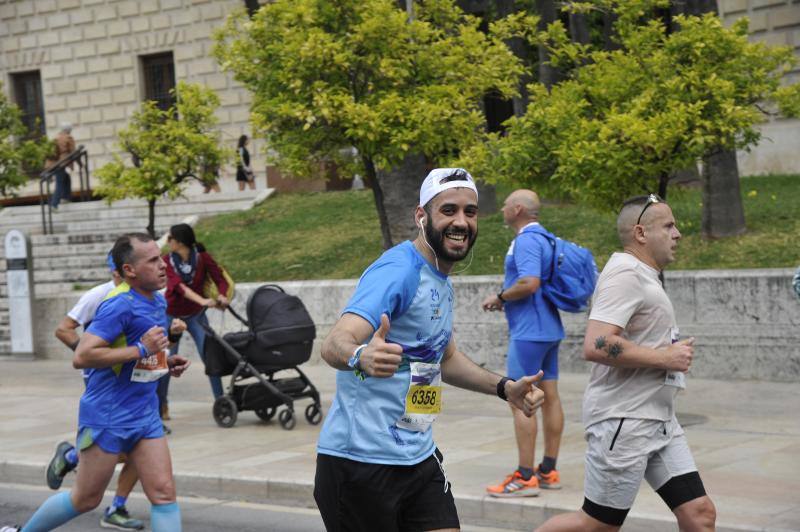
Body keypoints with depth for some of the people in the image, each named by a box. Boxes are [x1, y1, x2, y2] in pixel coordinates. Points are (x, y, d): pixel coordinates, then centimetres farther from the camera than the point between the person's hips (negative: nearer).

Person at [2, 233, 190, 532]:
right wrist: (140, 349, -25)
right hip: (106, 416, -7)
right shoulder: (120, 305, -18)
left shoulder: (158, 300, 10)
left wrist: (165, 362, 8)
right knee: (86, 499, 6)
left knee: (164, 493, -3)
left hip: (145, 416, 7)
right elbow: (81, 357, -26)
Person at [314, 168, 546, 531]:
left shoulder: (441, 281, 11)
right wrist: (360, 356, -54)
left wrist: (504, 388, 15)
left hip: (418, 457, 8)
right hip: (362, 460, -8)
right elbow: (335, 344, -32)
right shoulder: (398, 271, -18)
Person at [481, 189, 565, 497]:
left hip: (529, 333, -10)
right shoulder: (545, 239, 16)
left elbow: (530, 282, -28)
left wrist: (500, 297, -12)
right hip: (549, 329, 10)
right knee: (549, 396, 10)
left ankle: (525, 478, -7)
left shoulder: (526, 241, -15)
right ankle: (548, 471, 15)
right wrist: (506, 299, 18)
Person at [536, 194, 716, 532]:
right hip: (623, 421, -10)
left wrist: (673, 353, 15)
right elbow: (596, 346, -28)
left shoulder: (644, 276, 17)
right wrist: (665, 358, -20)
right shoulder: (625, 275, -15)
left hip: (659, 421, 10)